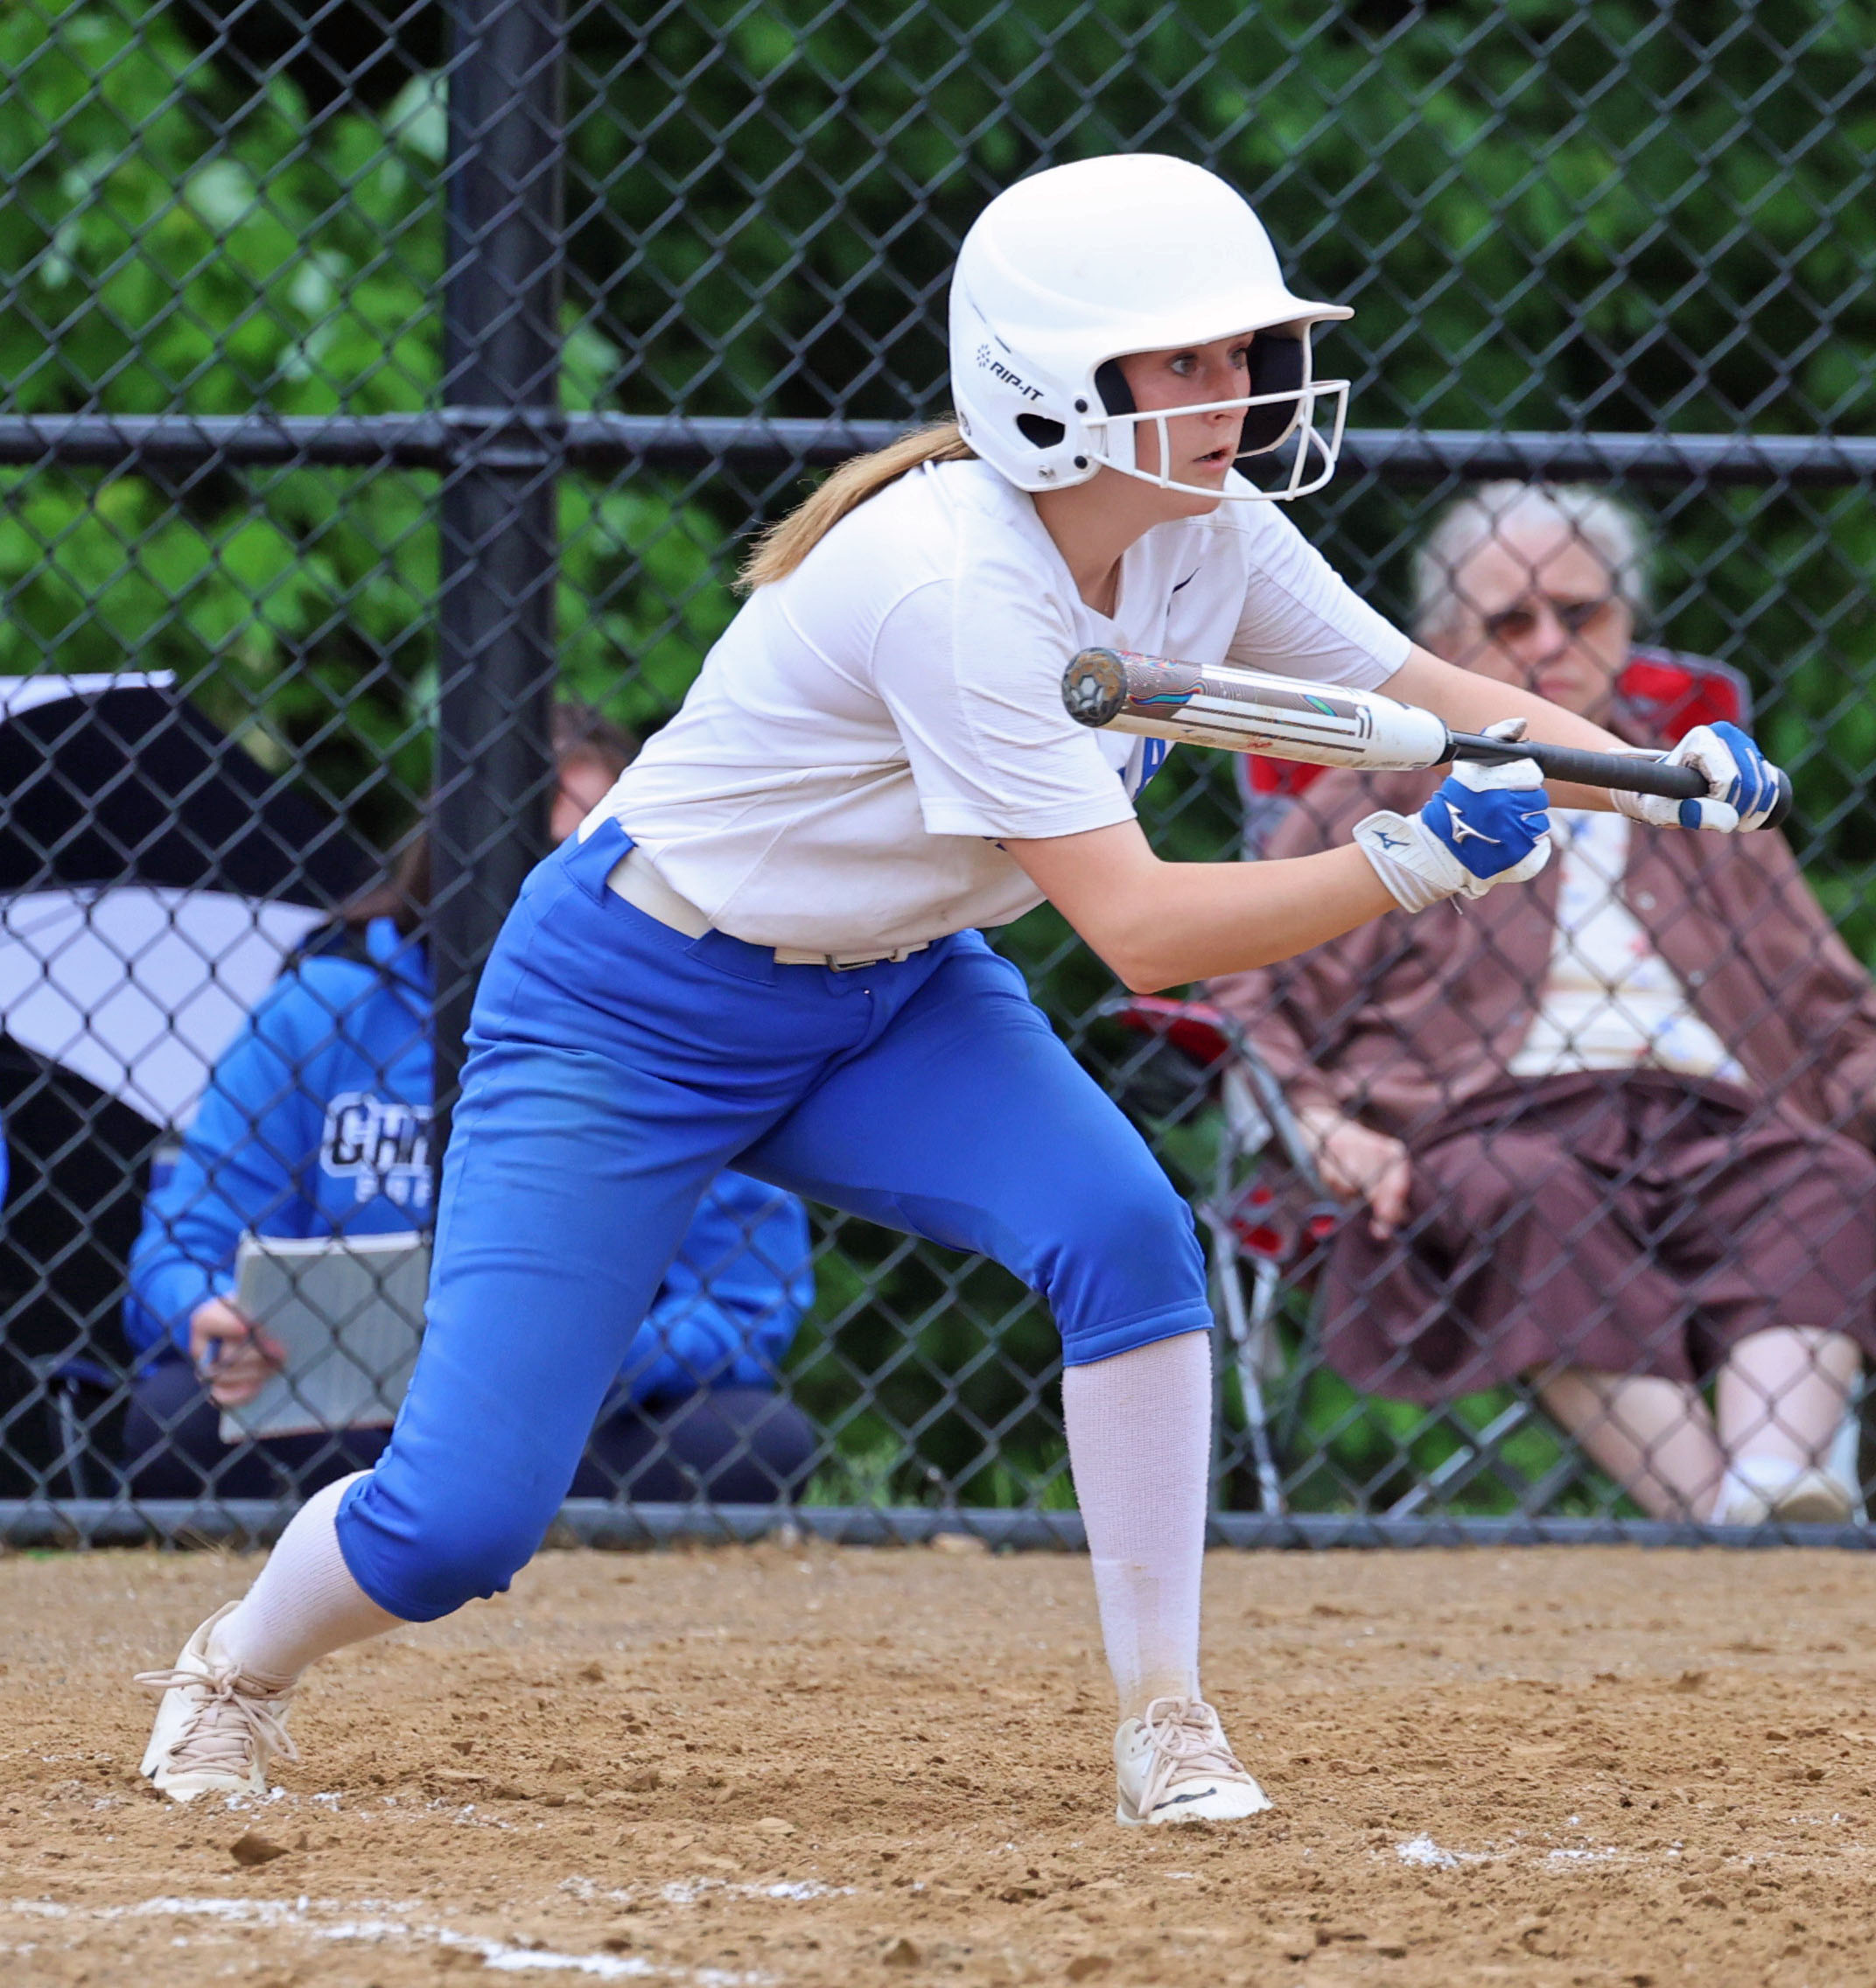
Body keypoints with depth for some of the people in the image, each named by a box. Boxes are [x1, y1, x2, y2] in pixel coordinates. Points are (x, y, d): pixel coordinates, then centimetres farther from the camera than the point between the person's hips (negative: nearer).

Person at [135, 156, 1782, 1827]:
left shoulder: (1210, 537, -10)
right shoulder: (951, 580, -33)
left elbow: (1438, 699, -3)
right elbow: (1140, 930, -35)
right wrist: (1415, 860, -42)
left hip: (893, 999, 7)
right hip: (632, 1006, -6)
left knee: (1128, 1237, -24)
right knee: (459, 1526, -9)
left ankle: (1167, 1725, -10)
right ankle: (241, 1670, 25)